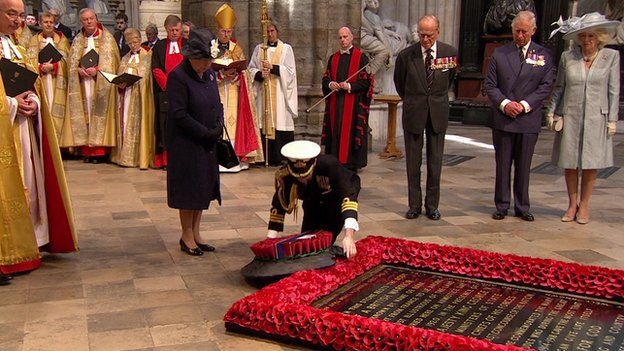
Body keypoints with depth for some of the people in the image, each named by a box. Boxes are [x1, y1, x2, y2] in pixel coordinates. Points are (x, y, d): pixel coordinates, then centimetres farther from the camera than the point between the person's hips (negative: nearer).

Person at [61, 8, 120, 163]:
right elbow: (72, 61, 9)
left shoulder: (106, 37, 4)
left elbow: (109, 60, -3)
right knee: (84, 113, 0)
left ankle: (100, 149, -7)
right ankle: (87, 149, 0)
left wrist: (96, 70, -16)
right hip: (82, 82, 3)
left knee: (99, 113, -7)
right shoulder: (78, 39, 14)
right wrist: (79, 70, -11)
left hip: (100, 82, -3)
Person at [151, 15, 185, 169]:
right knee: (166, 125, -2)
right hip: (165, 92, 1)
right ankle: (167, 159, 1)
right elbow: (156, 69, 4)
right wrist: (168, 85, -9)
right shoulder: (159, 46, 11)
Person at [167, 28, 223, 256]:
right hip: (186, 143, -7)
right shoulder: (178, 77, -16)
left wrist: (219, 126, -4)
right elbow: (179, 115, -20)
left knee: (203, 188, 10)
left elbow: (217, 104, 15)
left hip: (207, 143, 7)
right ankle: (187, 237, 14)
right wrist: (206, 132, -18)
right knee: (188, 188, 1)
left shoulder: (209, 74, 7)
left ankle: (195, 234, 21)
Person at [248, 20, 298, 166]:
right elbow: (251, 68, 9)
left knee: (281, 123, -8)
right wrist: (260, 74, -11)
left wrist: (273, 67, -14)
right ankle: (268, 158, -1)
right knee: (265, 124, -4)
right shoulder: (258, 49, 15)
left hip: (280, 93, -2)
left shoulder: (286, 48, 7)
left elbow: (290, 71, -2)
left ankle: (281, 157, -4)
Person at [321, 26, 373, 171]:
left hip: (353, 103, -5)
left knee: (350, 131, -4)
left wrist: (349, 86, -18)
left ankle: (352, 163, 2)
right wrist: (330, 84, -6)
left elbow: (367, 81, -7)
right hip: (335, 102, 5)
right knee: (335, 130, 5)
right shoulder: (333, 58, 15)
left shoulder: (361, 57, -2)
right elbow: (325, 78, 16)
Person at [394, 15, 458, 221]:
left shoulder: (450, 53, -4)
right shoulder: (406, 56, -7)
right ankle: (414, 205, 13)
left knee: (435, 162, 5)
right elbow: (399, 82, 11)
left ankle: (432, 206, 15)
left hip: (438, 113, 1)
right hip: (413, 112, -1)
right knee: (413, 162, 4)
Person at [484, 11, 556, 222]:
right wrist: (504, 103, -13)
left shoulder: (544, 55, 5)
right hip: (502, 119, 0)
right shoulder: (499, 54, 6)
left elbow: (546, 86, 0)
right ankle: (502, 206, 16)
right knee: (502, 165, 6)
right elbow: (490, 84, 3)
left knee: (523, 166, 8)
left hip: (529, 119, 0)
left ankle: (522, 207, 19)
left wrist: (525, 105, -12)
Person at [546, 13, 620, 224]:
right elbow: (558, 87, 11)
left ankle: (584, 205, 16)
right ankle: (572, 204, 20)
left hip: (596, 119, -1)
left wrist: (612, 119, -2)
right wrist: (551, 112, 7)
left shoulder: (611, 56, 0)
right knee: (570, 163, 5)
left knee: (591, 164, 2)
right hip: (570, 117, 1)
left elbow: (614, 90, 1)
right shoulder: (568, 57, 3)